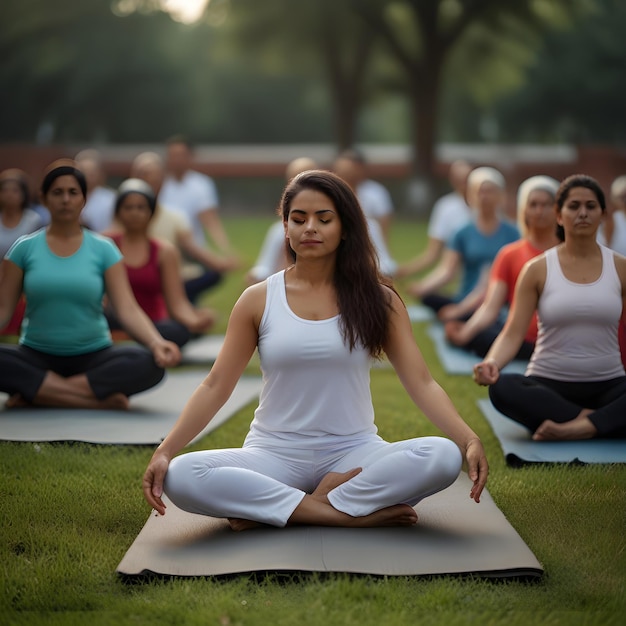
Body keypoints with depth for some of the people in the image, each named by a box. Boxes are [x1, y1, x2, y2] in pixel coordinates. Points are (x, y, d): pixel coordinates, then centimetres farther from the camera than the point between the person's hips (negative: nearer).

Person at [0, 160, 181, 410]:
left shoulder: (104, 249, 1)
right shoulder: (24, 248, 2)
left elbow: (128, 309, -7)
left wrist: (157, 343, -27)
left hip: (93, 357, 1)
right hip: (36, 357, 0)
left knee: (150, 364, -29)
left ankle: (37, 393, -21)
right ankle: (100, 400, -25)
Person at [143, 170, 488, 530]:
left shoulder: (377, 299, 1)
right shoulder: (259, 300, 1)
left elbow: (421, 383, -5)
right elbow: (215, 387, 1)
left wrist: (469, 440, -22)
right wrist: (165, 452, -13)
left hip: (353, 453, 0)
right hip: (275, 454, 0)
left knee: (444, 457, -30)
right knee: (182, 477, -30)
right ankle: (356, 513, -22)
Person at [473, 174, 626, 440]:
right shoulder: (538, 269, 1)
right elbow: (512, 333, -6)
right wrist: (491, 362, -28)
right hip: (548, 385, -1)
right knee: (502, 388, -34)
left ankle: (581, 427, -34)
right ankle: (592, 420, -26)